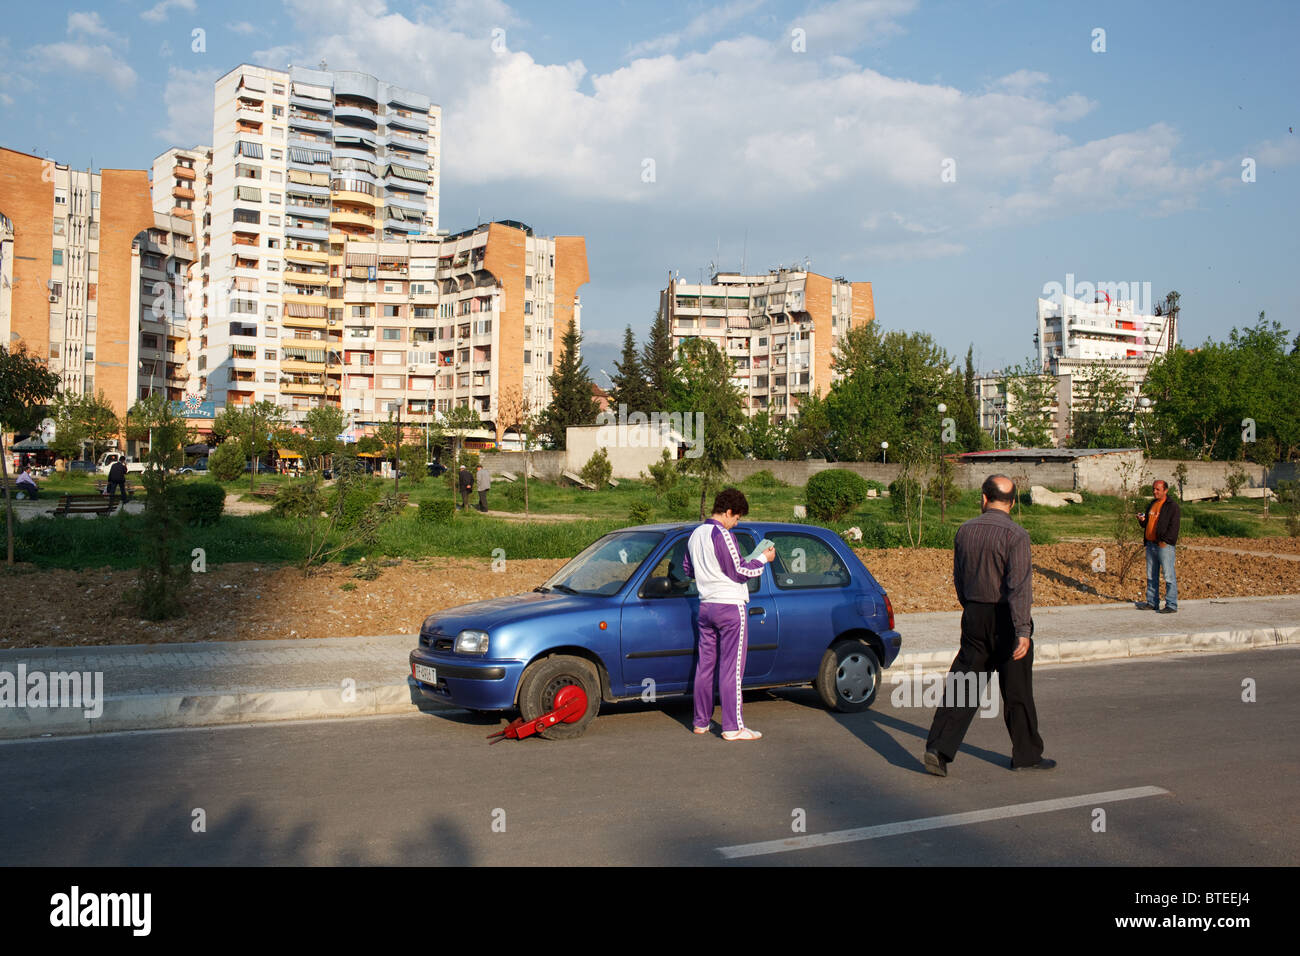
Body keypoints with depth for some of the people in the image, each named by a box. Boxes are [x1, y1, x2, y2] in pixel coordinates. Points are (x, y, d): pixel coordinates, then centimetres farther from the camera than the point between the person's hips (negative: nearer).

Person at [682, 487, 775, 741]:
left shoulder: (695, 535, 11)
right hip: (730, 607, -8)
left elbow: (687, 569, 21)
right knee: (731, 668, -4)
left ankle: (701, 721, 19)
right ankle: (733, 727, -2)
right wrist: (763, 558, -1)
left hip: (705, 605, 8)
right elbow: (738, 572, -14)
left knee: (705, 665, 13)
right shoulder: (721, 535, -15)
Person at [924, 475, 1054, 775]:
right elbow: (1019, 585, -20)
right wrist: (1022, 631, -22)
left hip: (974, 615, 5)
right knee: (1017, 691, 8)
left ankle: (939, 748, -4)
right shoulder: (1015, 535, -13)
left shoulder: (965, 531, 5)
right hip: (1005, 620, -4)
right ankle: (1026, 755, 21)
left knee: (961, 685, 5)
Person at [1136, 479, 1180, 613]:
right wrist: (1142, 520, 4)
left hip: (1164, 545, -8)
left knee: (1169, 575, -5)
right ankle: (1152, 602, 19)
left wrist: (1165, 541, -21)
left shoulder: (1172, 505, -7)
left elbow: (1173, 526, -14)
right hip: (1151, 544, 8)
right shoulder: (1152, 504, 17)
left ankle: (1171, 605, -3)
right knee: (1151, 576, 12)